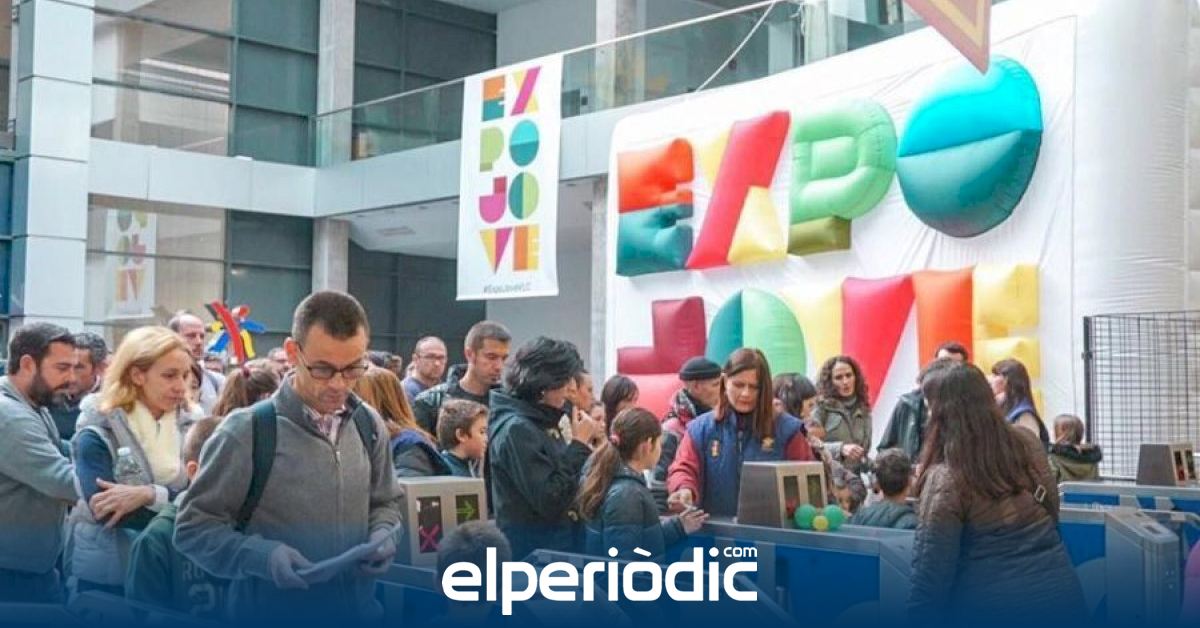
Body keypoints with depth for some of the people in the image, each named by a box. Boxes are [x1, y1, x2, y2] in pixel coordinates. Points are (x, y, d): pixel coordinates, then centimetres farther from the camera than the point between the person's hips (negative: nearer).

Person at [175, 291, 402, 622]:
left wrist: (382, 535, -4)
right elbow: (193, 527, -11)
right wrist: (261, 555, -25)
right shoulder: (246, 432, -15)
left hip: (359, 609, 5)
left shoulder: (369, 426, 3)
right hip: (272, 613, -5)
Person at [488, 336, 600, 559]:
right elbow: (550, 502, -22)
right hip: (530, 547, -9)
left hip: (555, 542, 9)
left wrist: (583, 441, 5)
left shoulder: (543, 421, 9)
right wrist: (579, 444, -17)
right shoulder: (516, 430, -17)